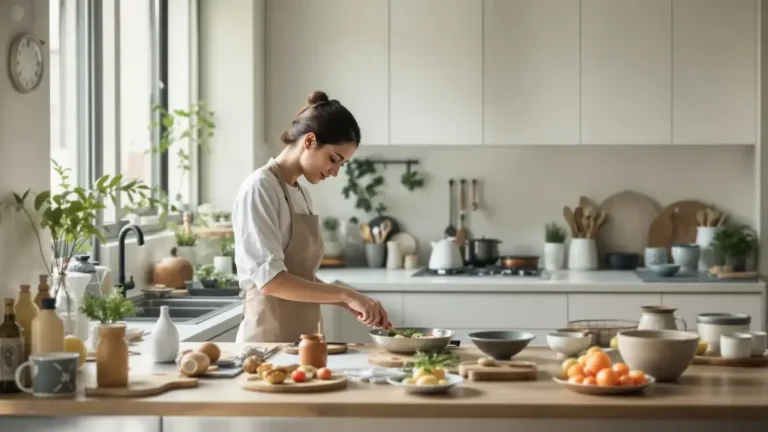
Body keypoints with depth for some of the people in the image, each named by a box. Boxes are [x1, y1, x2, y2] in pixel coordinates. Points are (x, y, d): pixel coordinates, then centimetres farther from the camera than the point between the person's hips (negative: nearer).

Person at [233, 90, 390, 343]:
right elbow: (270, 279, -22)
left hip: (301, 338, 8)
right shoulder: (260, 188, -13)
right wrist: (345, 293, -21)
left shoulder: (301, 193, 13)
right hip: (269, 338, -8)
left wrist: (350, 302, 1)